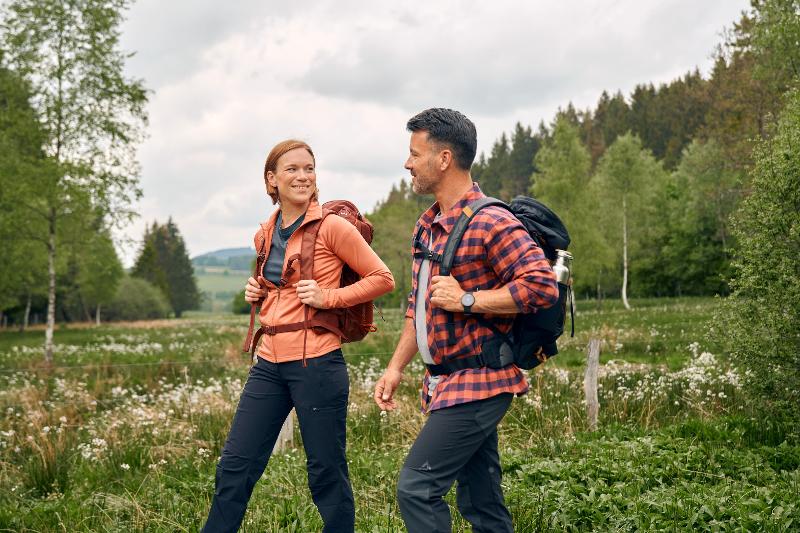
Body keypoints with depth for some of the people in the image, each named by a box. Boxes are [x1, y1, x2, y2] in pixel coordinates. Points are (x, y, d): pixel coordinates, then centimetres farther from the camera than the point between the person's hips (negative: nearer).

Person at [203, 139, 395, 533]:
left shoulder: (331, 227, -8)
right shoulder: (267, 232, 12)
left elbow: (382, 278, -5)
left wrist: (328, 297, -14)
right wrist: (257, 291, 8)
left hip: (316, 363, -6)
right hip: (269, 363, 6)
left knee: (327, 473, 5)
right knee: (235, 465, 9)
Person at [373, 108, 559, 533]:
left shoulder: (491, 223, -15)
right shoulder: (428, 224, 15)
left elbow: (542, 286, -23)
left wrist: (467, 299, -22)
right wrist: (396, 367, 16)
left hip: (478, 382, -9)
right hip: (446, 382, 9)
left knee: (417, 487, -12)